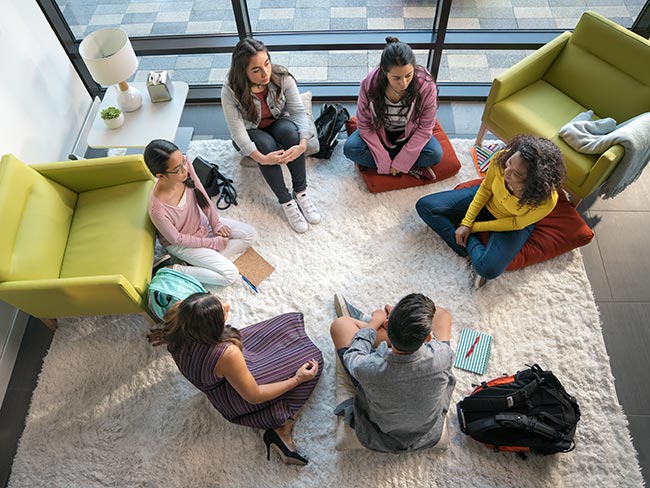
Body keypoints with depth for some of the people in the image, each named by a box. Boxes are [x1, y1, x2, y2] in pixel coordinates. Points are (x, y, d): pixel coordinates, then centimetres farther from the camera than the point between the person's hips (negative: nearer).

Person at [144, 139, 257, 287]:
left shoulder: (185, 165, -26)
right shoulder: (158, 209, -39)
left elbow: (202, 195, -7)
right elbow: (177, 239, -21)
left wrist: (217, 224, -3)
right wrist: (213, 243, -13)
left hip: (201, 221, 7)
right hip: (181, 244, -7)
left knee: (250, 234, 1)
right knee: (230, 275, -14)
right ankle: (173, 270, -5)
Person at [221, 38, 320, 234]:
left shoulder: (282, 78, -22)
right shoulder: (230, 92, -27)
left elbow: (299, 111, -23)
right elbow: (237, 131, -29)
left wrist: (302, 144, -40)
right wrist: (261, 158, -43)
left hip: (278, 124, 2)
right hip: (250, 134, -1)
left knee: (289, 130, -34)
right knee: (266, 144, -36)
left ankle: (301, 192, -26)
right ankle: (286, 202, -27)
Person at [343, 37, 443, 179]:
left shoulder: (427, 86, -29)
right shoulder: (369, 84, -29)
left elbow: (424, 128, -18)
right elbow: (364, 124, -19)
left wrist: (400, 162, -24)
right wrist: (384, 162, -24)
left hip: (409, 135, -1)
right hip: (378, 132, 2)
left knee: (435, 154, -27)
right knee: (351, 148, -28)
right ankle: (413, 168, -19)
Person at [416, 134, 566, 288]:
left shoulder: (546, 200, -36)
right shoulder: (501, 159, -31)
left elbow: (516, 224, -18)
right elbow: (485, 189, -11)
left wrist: (474, 227, -14)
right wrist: (466, 223, -13)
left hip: (512, 224, -4)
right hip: (485, 201, 4)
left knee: (488, 269, -31)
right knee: (425, 206, -10)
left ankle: (473, 252, 4)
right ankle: (472, 250, -11)